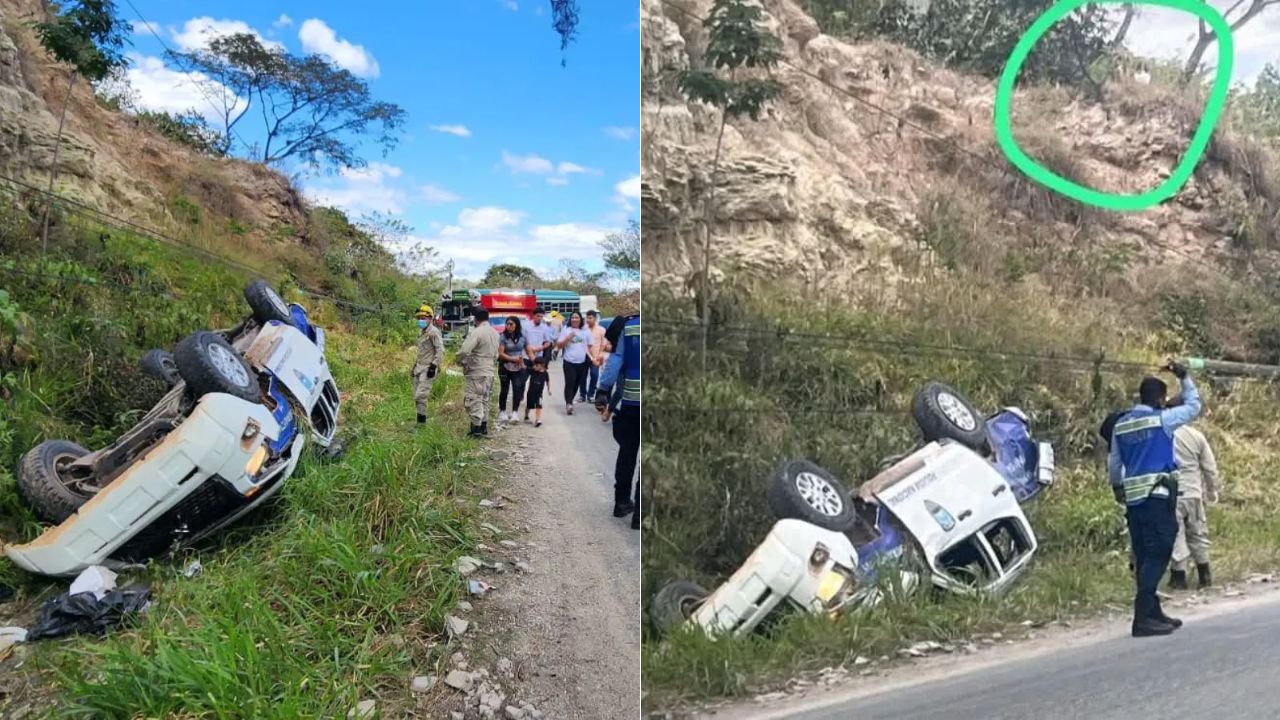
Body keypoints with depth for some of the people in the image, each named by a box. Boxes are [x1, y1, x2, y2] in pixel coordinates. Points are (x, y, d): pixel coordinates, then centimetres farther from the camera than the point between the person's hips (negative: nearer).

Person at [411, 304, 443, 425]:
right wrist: (415, 365, 21)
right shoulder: (421, 332, 17)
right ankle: (421, 420, 16)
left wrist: (434, 365, -20)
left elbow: (440, 351, -16)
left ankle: (421, 421, -10)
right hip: (420, 366, 9)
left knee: (421, 395, -15)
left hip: (428, 368, -9)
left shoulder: (433, 332, -11)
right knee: (416, 396, 9)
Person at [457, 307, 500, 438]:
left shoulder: (476, 332, -17)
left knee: (473, 400, -3)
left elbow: (463, 351, -23)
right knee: (484, 400, 16)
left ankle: (476, 428, -4)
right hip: (489, 372, 8)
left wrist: (463, 363, -5)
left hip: (476, 373, -8)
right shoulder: (495, 333, 10)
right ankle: (484, 428, 21)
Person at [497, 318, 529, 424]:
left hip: (518, 368, 1)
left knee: (517, 389, -9)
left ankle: (515, 413, -4)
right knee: (504, 390, 10)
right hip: (505, 368, -1)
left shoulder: (522, 337, 1)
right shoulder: (503, 337, -9)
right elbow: (501, 353, -14)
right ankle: (502, 412, 23)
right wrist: (514, 359, -22)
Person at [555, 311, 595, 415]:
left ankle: (570, 401, 28)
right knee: (569, 383, -15)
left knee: (577, 384, 12)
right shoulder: (566, 330, 1)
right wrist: (568, 338, -14)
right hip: (569, 362, -3)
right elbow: (559, 345, -1)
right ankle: (568, 404, -22)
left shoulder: (586, 331, 7)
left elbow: (589, 346, 13)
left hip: (582, 362, 3)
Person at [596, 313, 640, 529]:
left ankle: (622, 501, 29)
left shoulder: (628, 326, 1)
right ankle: (638, 512, 3)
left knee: (627, 452, 18)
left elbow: (615, 360, -1)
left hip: (630, 400, 3)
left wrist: (603, 390, 2)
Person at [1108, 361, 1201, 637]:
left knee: (1144, 557, 12)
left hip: (1133, 498, 6)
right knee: (1157, 556, -6)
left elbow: (1113, 463, 18)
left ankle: (1153, 612, 20)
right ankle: (1143, 618, -10)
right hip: (1158, 496, -6)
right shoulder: (1162, 419, -6)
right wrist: (1184, 378, 19)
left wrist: (1117, 487, 32)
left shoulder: (1121, 424, 11)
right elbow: (1193, 406, 9)